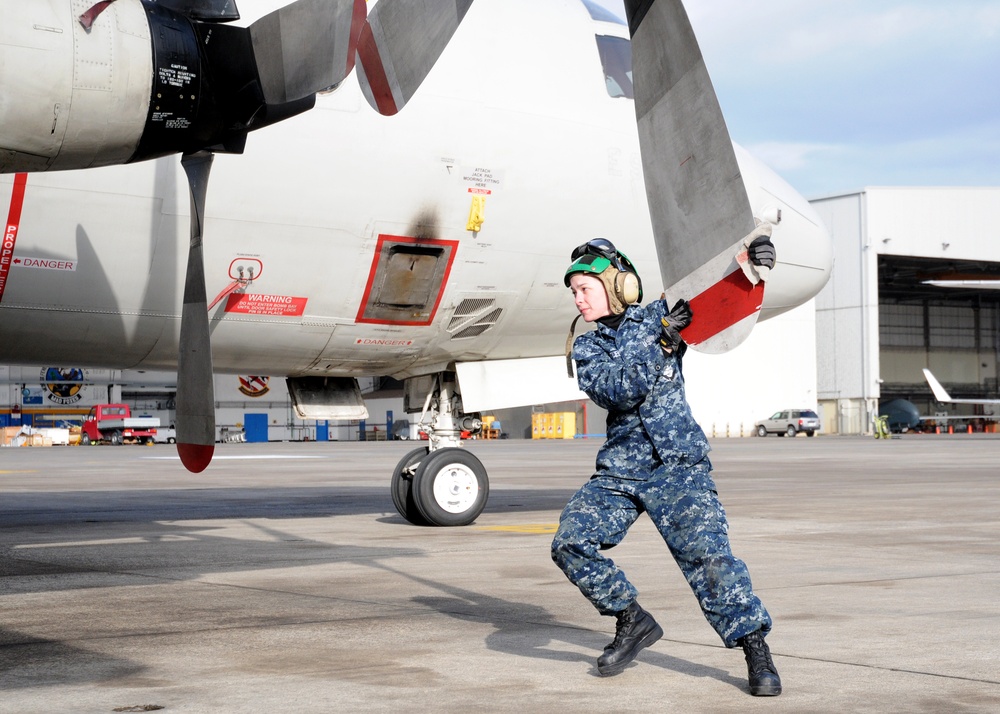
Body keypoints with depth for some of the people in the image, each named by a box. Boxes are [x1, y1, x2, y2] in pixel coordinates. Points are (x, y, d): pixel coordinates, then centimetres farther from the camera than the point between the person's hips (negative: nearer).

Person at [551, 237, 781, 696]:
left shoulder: (659, 315, 4)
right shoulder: (586, 347, 9)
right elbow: (619, 391, -10)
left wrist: (752, 258, -10)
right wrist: (661, 341, -19)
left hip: (677, 465, -4)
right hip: (618, 470, 4)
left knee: (706, 552, -17)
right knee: (570, 543, -10)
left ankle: (757, 654, -9)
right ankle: (632, 621, 9)